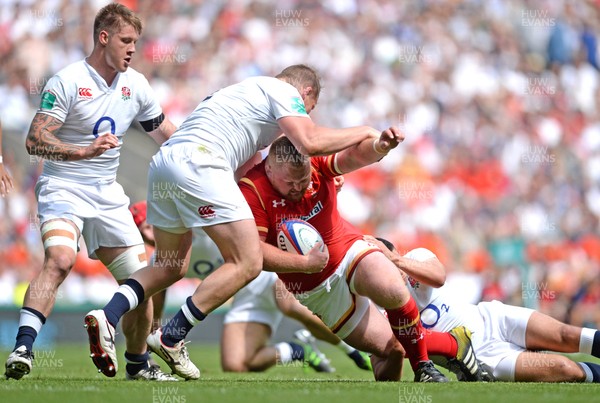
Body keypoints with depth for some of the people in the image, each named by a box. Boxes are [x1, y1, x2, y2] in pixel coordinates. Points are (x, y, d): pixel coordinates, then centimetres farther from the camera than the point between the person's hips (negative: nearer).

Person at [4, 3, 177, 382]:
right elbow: (35, 140, -17)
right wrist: (84, 151, -28)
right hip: (64, 189, -6)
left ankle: (138, 364, 25)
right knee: (60, 259, -31)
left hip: (109, 194, 6)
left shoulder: (136, 85, 7)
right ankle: (22, 348, -37)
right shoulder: (67, 82, -11)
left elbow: (169, 136, 20)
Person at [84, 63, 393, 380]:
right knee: (248, 263, -6)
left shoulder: (251, 90, 35)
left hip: (162, 162, 9)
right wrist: (364, 132, 6)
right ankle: (171, 338, -10)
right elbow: (310, 142, -8)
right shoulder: (285, 91, 9)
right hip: (197, 161, -9)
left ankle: (107, 317, -1)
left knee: (171, 268, 20)